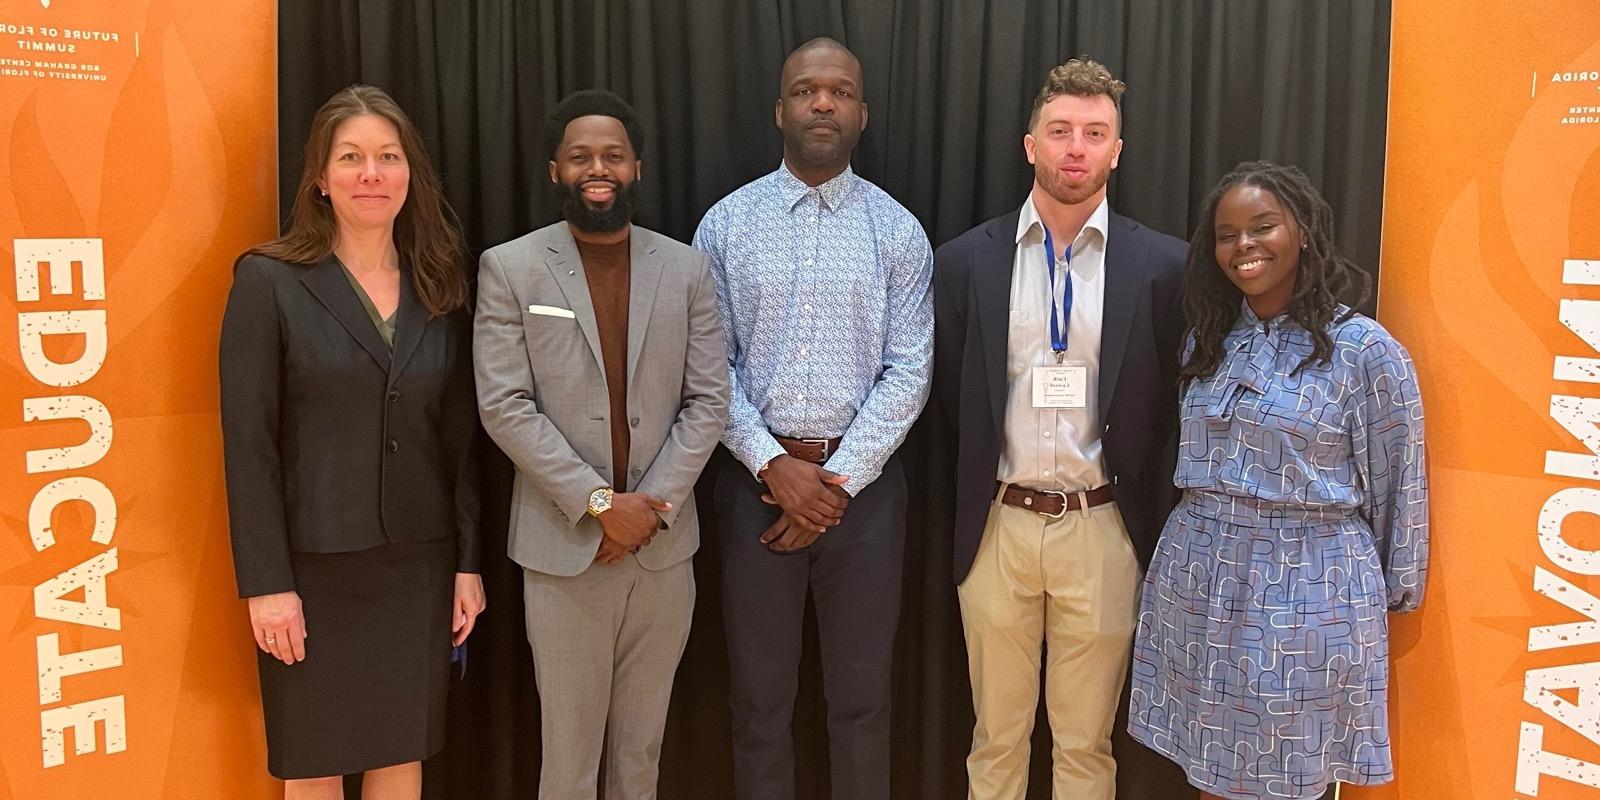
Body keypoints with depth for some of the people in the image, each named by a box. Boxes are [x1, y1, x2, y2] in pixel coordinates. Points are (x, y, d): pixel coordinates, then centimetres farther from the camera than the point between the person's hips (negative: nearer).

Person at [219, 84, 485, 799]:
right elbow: (248, 444, -9)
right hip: (314, 564, -3)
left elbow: (461, 438, 7)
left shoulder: (439, 289, 6)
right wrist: (266, 583, -12)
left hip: (420, 562, 4)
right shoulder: (269, 281, -6)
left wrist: (468, 560, 4)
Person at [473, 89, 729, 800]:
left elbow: (709, 401, 2)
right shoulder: (510, 268, -2)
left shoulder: (685, 268, 5)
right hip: (563, 547, -2)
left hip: (664, 546, 2)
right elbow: (504, 406, -8)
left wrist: (652, 504, -10)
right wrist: (599, 504, -14)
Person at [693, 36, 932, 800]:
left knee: (860, 694, 12)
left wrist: (837, 480, -11)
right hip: (756, 478, 0)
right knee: (759, 693, 12)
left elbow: (908, 372, -4)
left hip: (864, 483, 0)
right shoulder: (726, 224, 1)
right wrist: (774, 466, -13)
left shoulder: (897, 231, 1)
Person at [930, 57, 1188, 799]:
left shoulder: (1162, 264, -4)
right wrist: (988, 471, 6)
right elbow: (951, 393, 8)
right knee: (996, 737, 15)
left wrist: (1131, 486, 2)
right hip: (997, 525, 1)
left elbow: (1170, 397, 4)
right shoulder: (966, 259, -1)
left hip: (1103, 528, -1)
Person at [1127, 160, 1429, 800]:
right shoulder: (1207, 341, 8)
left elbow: (1396, 485, -3)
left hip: (1307, 591, -4)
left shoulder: (1365, 350, -9)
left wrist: (1393, 593, 4)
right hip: (1198, 581, 5)